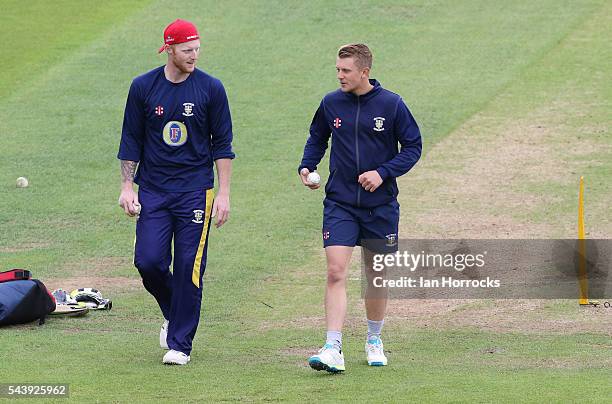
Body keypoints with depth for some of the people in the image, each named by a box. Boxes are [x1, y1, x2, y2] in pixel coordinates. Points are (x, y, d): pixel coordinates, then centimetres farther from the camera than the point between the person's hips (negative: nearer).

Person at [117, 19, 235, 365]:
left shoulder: (211, 88, -1)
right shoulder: (143, 87, 3)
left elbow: (222, 145, 2)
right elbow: (131, 141, 9)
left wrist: (224, 194, -4)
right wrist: (127, 187, 3)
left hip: (196, 191, -2)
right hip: (152, 191, 2)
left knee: (189, 268, -5)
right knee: (149, 261, -8)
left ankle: (180, 343, 5)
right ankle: (173, 313, 22)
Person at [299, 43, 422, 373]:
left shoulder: (391, 104, -6)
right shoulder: (331, 103, 1)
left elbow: (412, 147, -1)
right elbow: (316, 138, 17)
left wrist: (382, 173, -14)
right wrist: (307, 166, -1)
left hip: (380, 205, 0)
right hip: (339, 203, 0)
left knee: (376, 274, 11)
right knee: (335, 273, -14)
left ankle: (374, 340, 32)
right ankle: (333, 350, -19)